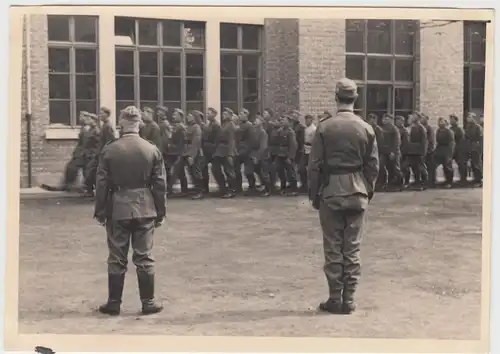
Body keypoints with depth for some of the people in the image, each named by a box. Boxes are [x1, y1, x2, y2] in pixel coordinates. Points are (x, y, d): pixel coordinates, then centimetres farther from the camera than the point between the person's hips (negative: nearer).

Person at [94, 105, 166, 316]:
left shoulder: (109, 150, -5)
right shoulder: (152, 150, -2)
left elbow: (102, 184, -3)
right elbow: (160, 184, 0)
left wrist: (100, 212, 5)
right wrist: (160, 212, 7)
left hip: (117, 209, 0)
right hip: (144, 209, 1)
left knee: (117, 259, 7)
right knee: (144, 258, 7)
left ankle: (113, 303, 13)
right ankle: (148, 302, 11)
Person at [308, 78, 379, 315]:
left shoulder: (324, 127, -7)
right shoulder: (366, 129, -1)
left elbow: (314, 165, -6)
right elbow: (373, 166, 2)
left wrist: (314, 195, 3)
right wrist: (368, 191, 14)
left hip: (330, 193, -2)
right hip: (357, 194, 2)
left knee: (333, 249, 5)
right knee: (352, 249, 7)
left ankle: (335, 299, 9)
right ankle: (349, 300, 11)